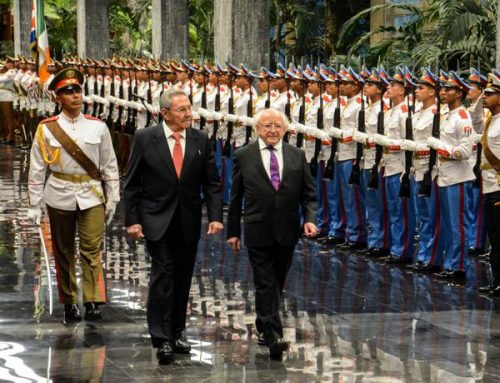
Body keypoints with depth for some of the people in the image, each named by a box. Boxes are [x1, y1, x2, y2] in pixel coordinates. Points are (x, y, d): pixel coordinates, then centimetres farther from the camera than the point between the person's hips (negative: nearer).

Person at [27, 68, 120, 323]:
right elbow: (37, 170, 2)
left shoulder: (98, 127, 1)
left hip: (91, 196, 0)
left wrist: (112, 198, 4)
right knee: (63, 252, 8)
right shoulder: (46, 129, -1)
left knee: (92, 250, -9)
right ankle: (69, 303, 18)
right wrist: (34, 205, 1)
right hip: (59, 197, 0)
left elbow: (110, 166, 7)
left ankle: (93, 302, -13)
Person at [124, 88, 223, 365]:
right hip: (157, 221, -3)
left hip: (188, 223, 3)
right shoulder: (145, 139, -5)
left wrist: (215, 216, -7)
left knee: (183, 278, 10)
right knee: (162, 275, -10)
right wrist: (132, 220, -7)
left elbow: (212, 183, 5)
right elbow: (131, 183, -1)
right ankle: (161, 339, -8)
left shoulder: (200, 140, 2)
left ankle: (177, 333, 22)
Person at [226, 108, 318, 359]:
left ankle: (263, 328, 31)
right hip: (258, 232, -3)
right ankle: (273, 335, -11)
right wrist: (233, 230, 5)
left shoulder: (297, 156, 6)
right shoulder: (243, 156, 0)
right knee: (266, 284, -7)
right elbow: (236, 197, 5)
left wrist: (310, 218, -10)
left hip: (287, 232, 3)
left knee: (277, 284, 14)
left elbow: (308, 193, 7)